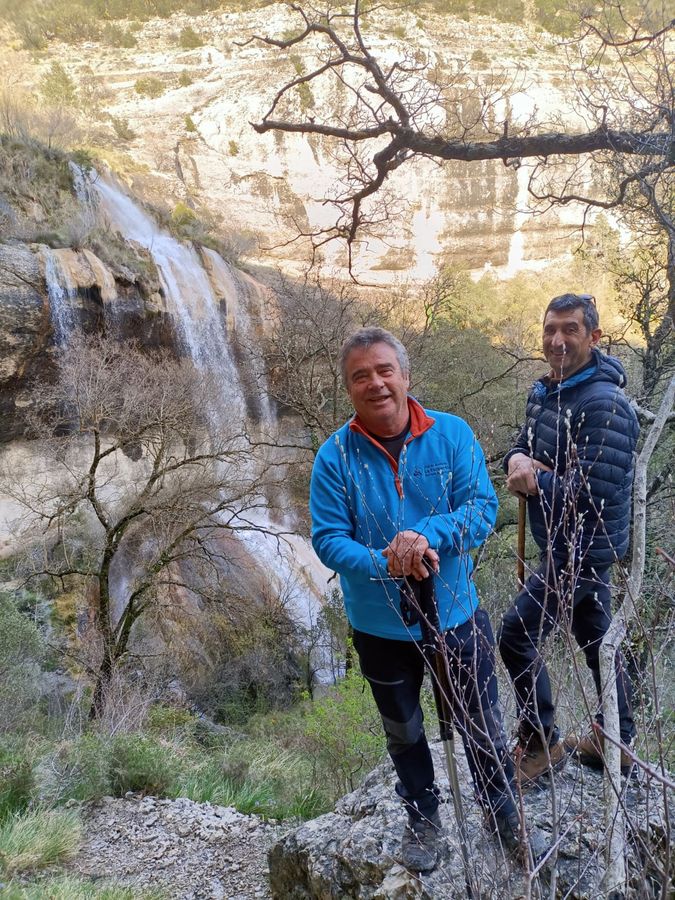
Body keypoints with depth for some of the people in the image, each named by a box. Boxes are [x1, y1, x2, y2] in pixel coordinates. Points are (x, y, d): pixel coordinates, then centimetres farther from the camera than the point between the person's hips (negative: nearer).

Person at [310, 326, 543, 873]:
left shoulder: (452, 434, -13)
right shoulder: (336, 455, -14)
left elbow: (483, 508, -18)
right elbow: (327, 539, -15)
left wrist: (427, 536, -36)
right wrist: (383, 564, -32)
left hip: (456, 614, 0)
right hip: (381, 627, 1)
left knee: (482, 724, 20)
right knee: (403, 731, 23)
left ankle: (503, 808, 50)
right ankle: (423, 819, 50)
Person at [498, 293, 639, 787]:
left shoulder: (604, 404, -23)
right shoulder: (545, 391, 6)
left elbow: (596, 492, -28)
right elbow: (524, 446, 12)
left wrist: (536, 482, -19)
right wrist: (517, 458, -11)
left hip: (584, 546, -9)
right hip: (570, 542, 9)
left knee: (518, 636, -7)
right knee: (597, 637, 19)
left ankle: (540, 744, 12)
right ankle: (617, 740, 36)